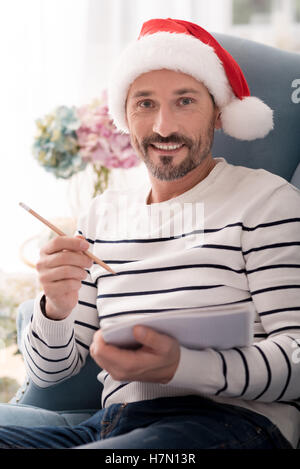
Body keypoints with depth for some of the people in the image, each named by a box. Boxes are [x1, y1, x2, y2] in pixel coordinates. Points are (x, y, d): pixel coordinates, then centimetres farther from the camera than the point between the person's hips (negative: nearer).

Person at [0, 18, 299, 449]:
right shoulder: (103, 214, 18)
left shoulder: (265, 199, 3)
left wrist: (179, 367, -24)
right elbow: (47, 372, 17)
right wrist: (56, 310, -7)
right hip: (110, 425, 5)